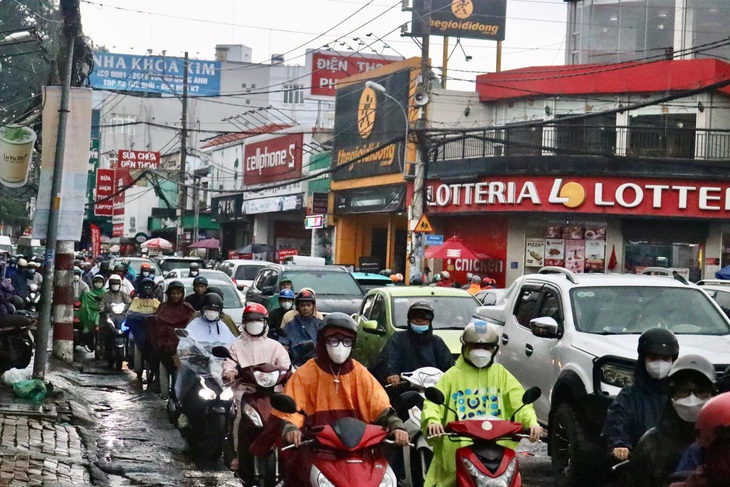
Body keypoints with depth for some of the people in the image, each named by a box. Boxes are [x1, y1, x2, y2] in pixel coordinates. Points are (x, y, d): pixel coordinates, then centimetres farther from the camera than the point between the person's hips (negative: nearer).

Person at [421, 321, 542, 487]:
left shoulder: (501, 373, 15)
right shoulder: (453, 374, 11)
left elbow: (519, 401, 4)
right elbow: (434, 402, 0)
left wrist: (532, 422, -14)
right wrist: (432, 420, -21)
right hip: (457, 450, -1)